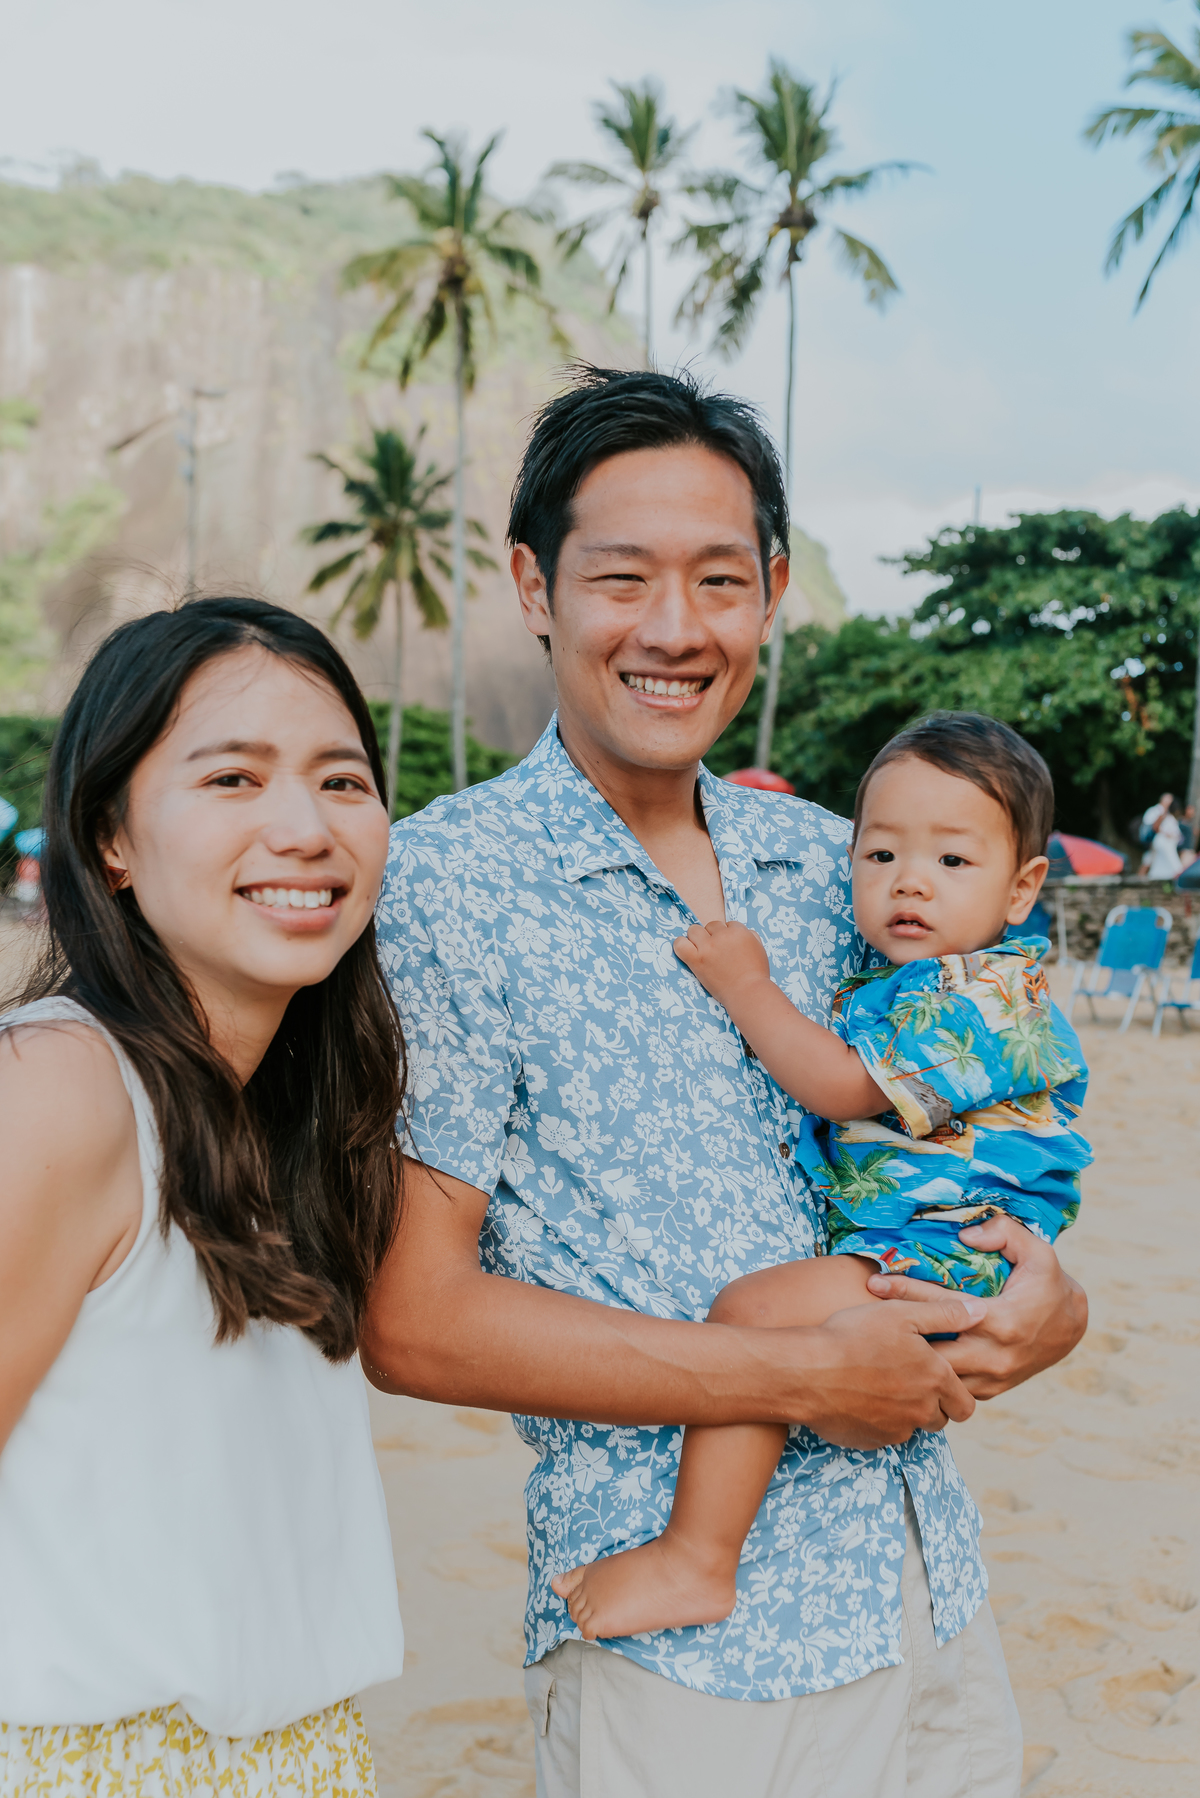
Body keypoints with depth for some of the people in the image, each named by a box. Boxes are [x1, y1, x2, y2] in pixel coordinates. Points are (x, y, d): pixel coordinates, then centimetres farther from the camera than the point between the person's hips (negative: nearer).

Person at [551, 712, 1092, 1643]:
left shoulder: (989, 997, -16)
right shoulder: (882, 987, 16)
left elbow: (842, 1085, -20)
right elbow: (841, 1102, 31)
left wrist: (747, 985, -11)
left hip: (944, 1259, -12)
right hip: (875, 1243, 12)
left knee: (753, 1311, -28)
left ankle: (695, 1559, -21)